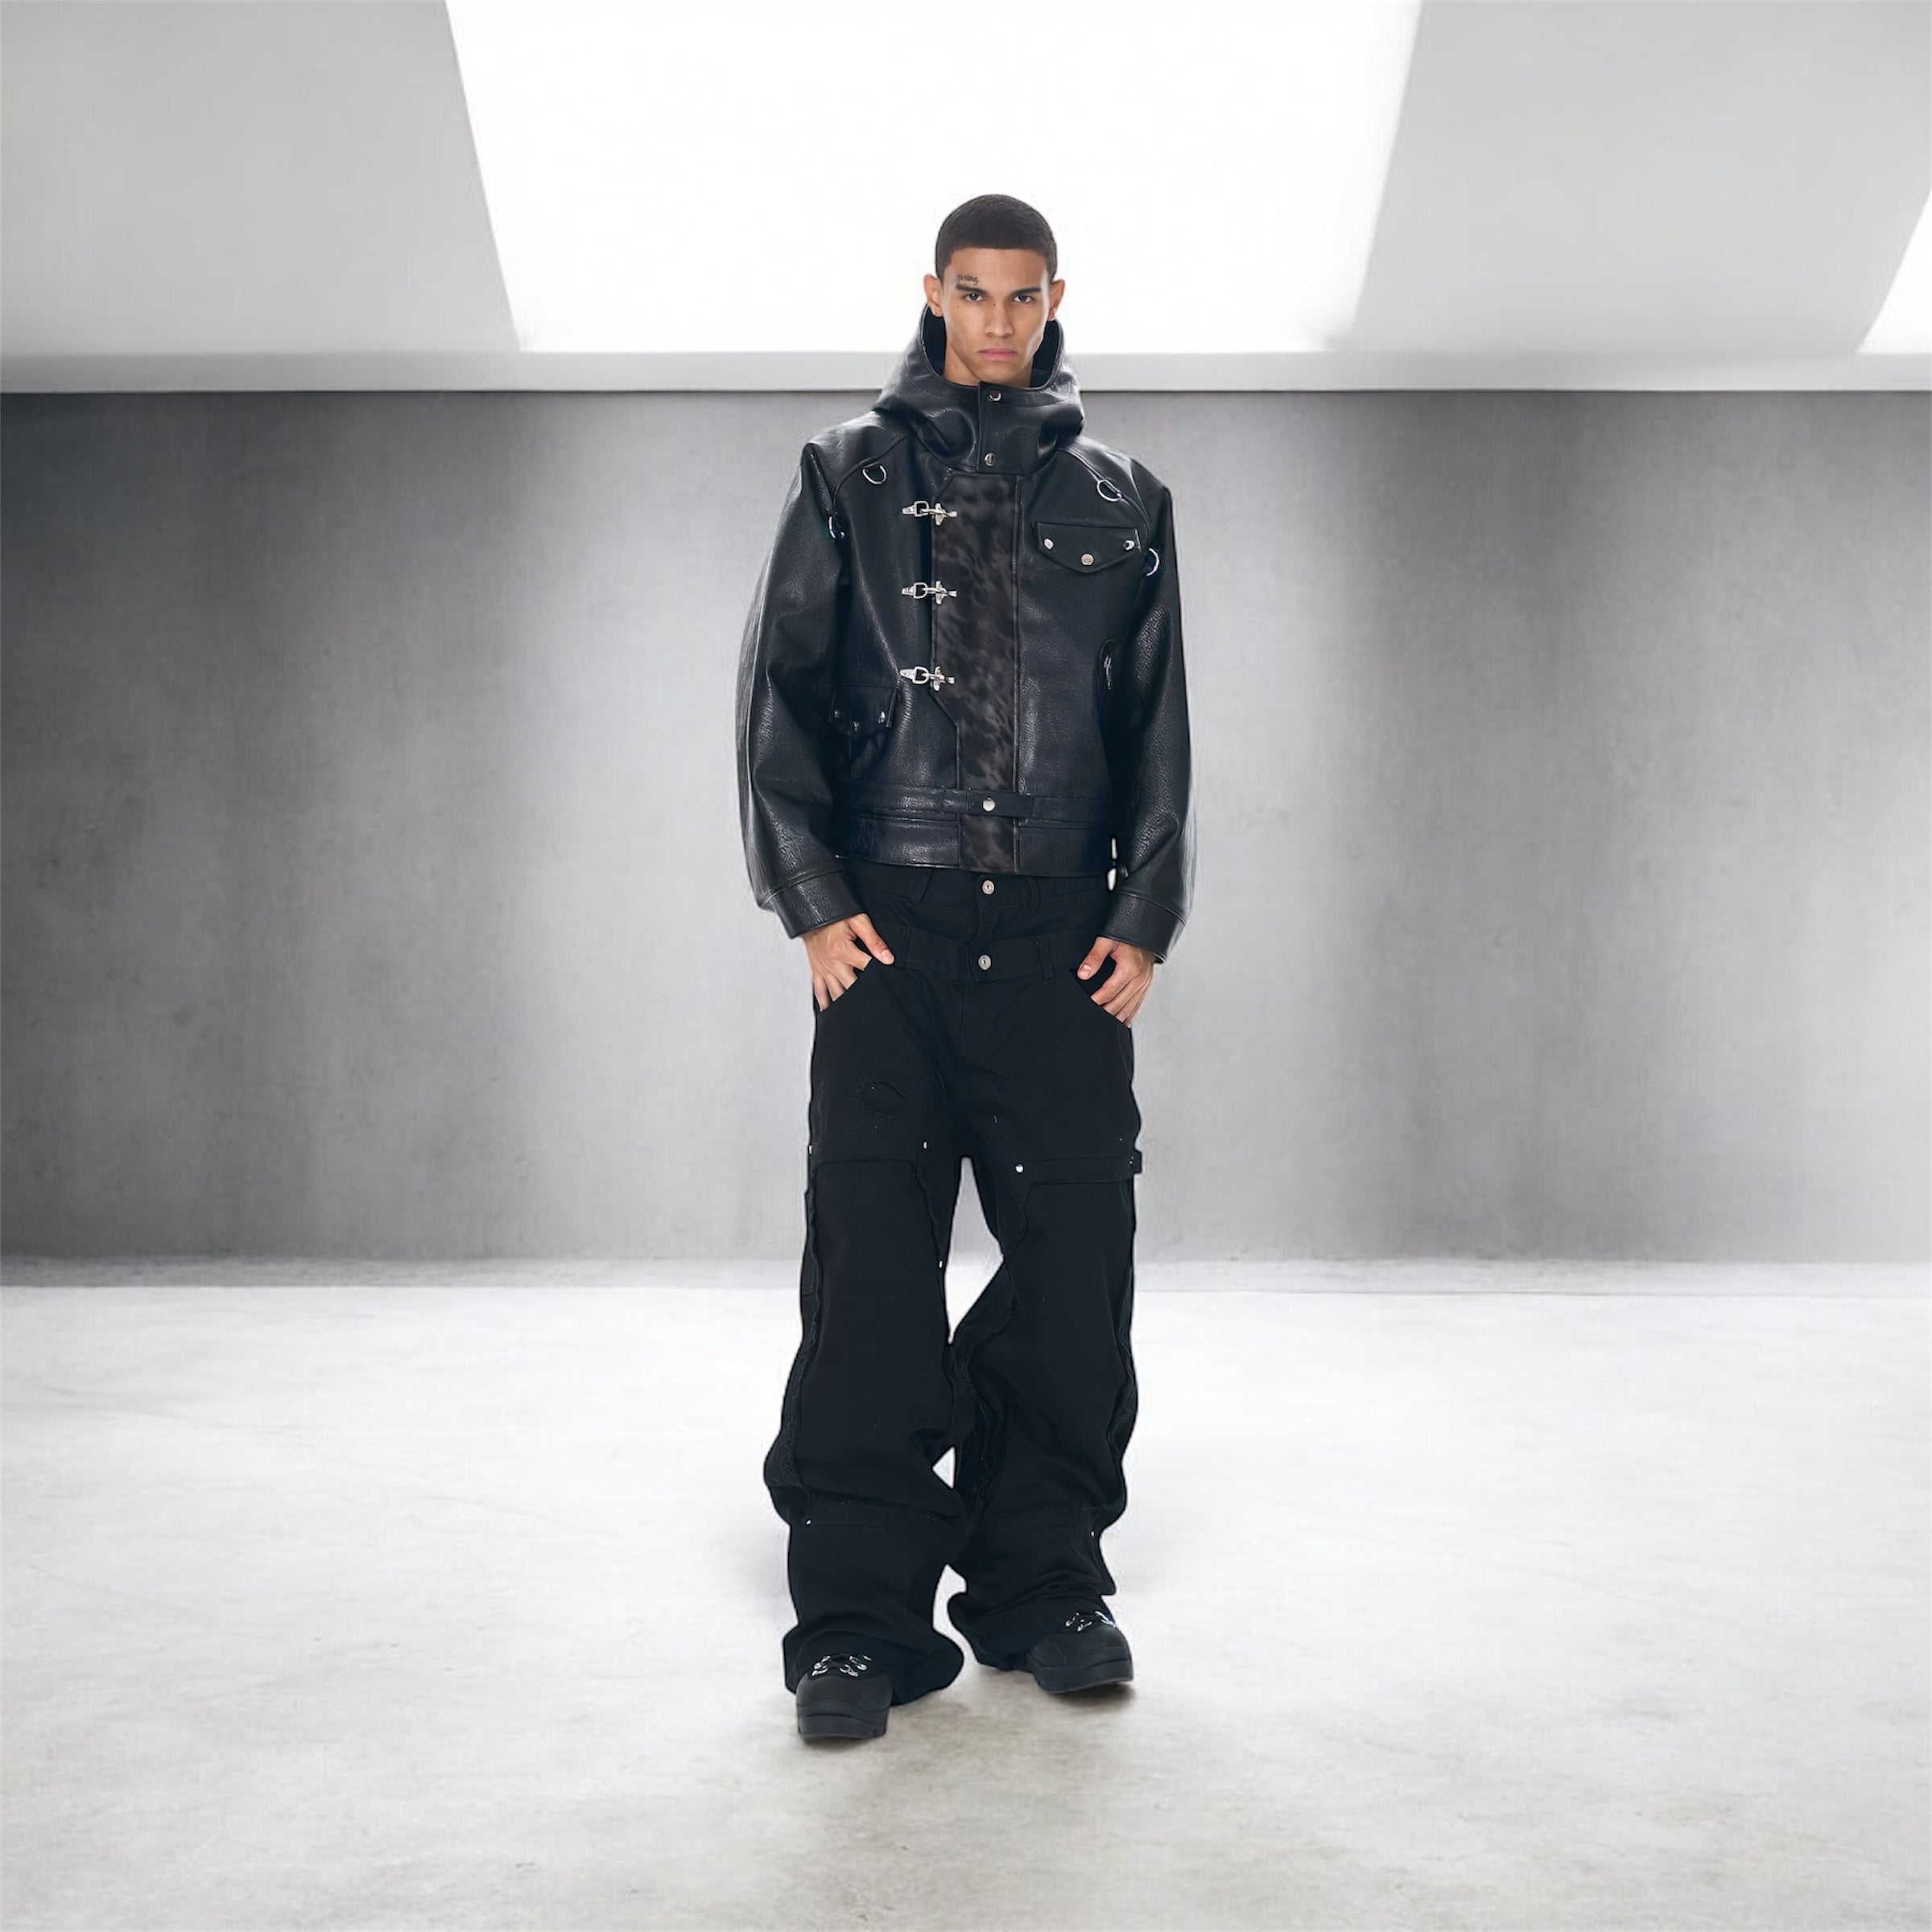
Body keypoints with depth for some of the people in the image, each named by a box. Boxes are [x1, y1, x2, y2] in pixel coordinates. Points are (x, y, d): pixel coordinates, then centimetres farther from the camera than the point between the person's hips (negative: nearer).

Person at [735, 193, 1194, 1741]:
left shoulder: (1120, 498, 14)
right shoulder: (851, 475, 10)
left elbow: (1159, 727, 14)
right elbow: (780, 695, 6)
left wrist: (1147, 919, 4)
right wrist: (813, 900, -4)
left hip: (1061, 934, 2)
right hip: (887, 928, -1)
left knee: (1075, 1261, 0)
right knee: (871, 1266, -5)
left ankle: (1043, 1583, 15)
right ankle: (863, 1616, 2)